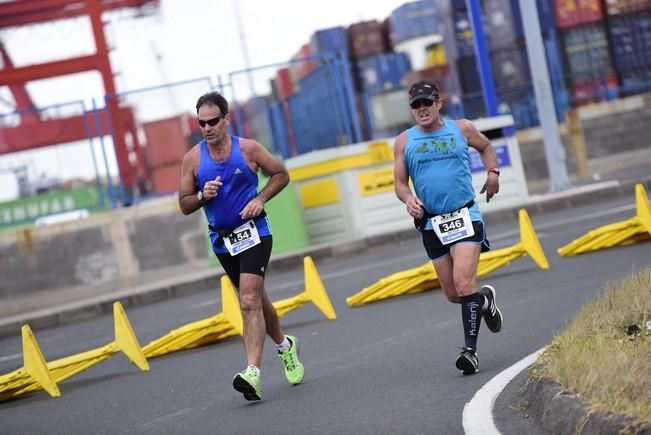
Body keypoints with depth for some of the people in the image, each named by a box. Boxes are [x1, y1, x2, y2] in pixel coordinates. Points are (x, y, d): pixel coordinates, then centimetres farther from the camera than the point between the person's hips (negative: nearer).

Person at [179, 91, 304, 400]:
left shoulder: (248, 149, -7)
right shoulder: (192, 158, -1)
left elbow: (281, 174, 5)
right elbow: (184, 205, 4)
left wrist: (260, 199, -10)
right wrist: (203, 195, -16)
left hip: (253, 233, -4)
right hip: (221, 240, 4)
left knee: (250, 301, -18)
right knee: (256, 299, 17)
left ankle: (253, 372, -24)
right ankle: (284, 345, 42)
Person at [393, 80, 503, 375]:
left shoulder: (462, 129, 5)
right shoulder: (404, 141, 6)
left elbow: (485, 147, 25)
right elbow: (400, 182, 7)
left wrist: (493, 172, 9)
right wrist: (408, 199, -13)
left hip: (464, 217, -3)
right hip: (431, 223, 3)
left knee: (464, 285, -19)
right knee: (453, 294, 9)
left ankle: (470, 349, -15)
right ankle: (485, 299, 41)